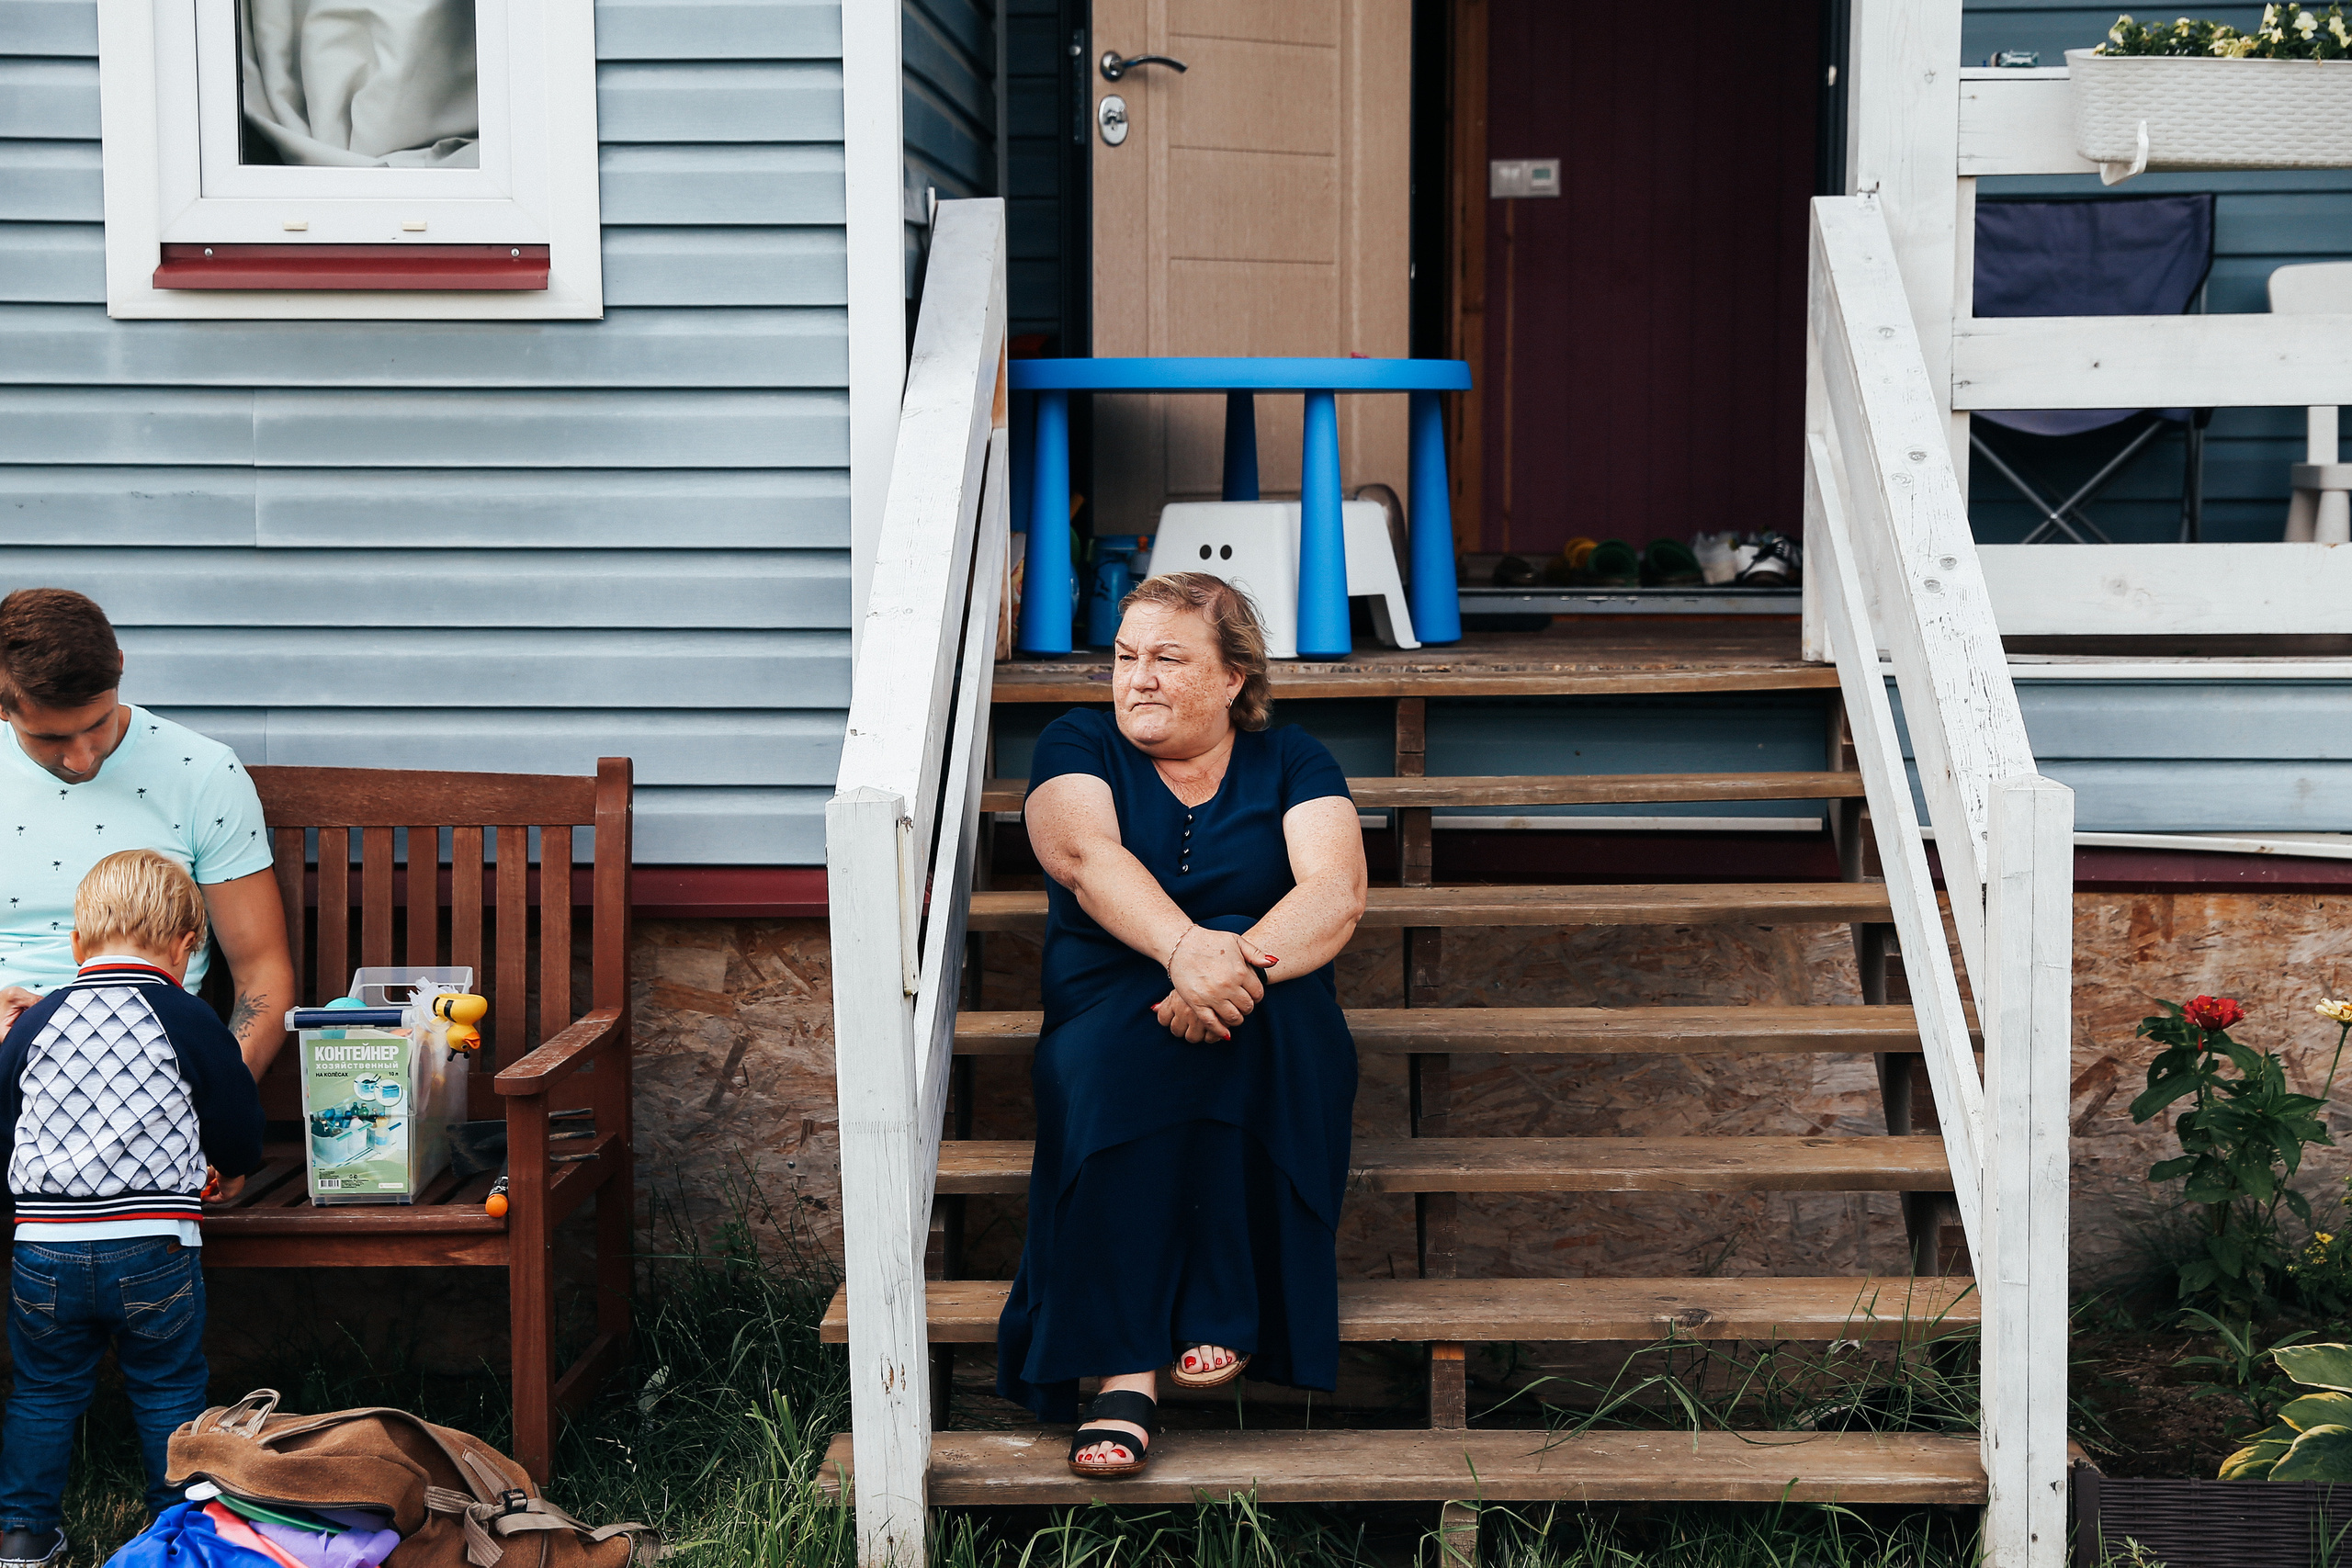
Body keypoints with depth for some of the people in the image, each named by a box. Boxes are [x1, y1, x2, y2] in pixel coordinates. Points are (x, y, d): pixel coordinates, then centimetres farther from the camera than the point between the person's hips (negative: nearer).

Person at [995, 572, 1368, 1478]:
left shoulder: (1290, 764, 11)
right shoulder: (1078, 747, 10)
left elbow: (1337, 893, -8)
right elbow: (1084, 854, -13)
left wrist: (1242, 960, -30)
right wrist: (1185, 947, -33)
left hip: (1273, 1051, 0)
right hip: (1107, 1021, 0)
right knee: (1107, 1074, -35)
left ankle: (1223, 1309, -29)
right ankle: (1123, 1375, -40)